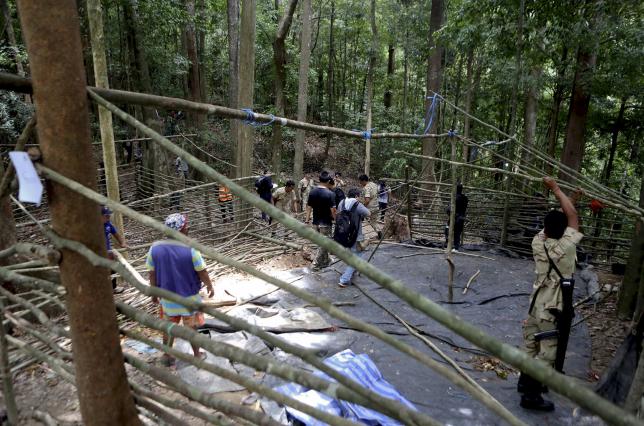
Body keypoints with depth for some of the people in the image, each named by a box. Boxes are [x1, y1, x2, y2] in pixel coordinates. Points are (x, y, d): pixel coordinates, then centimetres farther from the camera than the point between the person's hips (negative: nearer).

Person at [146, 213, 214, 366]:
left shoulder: (155, 247, -13)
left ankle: (167, 356, 35)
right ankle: (197, 355, 32)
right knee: (191, 327, 16)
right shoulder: (190, 249, -23)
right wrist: (209, 286, 5)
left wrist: (154, 292, 12)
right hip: (189, 297, -3)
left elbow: (152, 273, -3)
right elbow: (202, 272, -13)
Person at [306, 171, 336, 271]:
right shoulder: (330, 194, -17)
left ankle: (325, 262, 31)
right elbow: (333, 210, -17)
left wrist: (307, 220, 10)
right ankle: (316, 264, 6)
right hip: (326, 223, -6)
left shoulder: (312, 192, 0)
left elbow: (309, 208, 3)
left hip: (316, 222, 6)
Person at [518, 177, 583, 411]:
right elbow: (572, 216, -9)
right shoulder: (565, 247, -17)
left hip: (537, 301, 6)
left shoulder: (538, 243, -3)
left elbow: (549, 228, 15)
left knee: (532, 344, 19)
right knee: (548, 350, 1)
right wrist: (556, 188, -2)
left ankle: (525, 381, 34)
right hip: (554, 306, -6)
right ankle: (531, 395, 6)